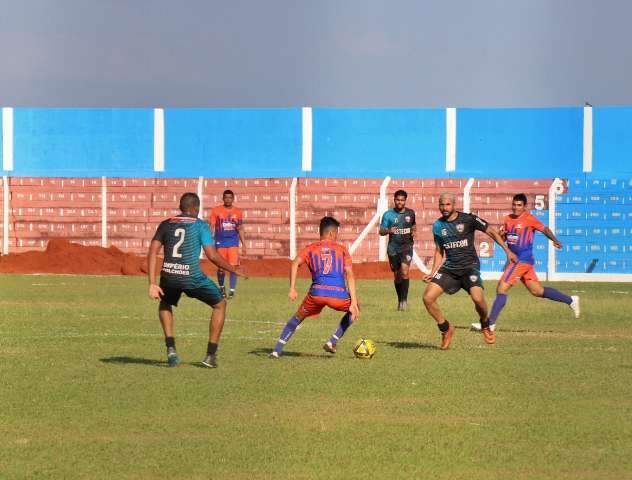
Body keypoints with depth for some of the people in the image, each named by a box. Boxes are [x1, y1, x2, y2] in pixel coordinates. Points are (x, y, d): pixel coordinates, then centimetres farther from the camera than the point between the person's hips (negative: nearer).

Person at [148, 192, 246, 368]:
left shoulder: (166, 224, 12)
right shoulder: (200, 225, 3)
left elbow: (152, 253, 3)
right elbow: (212, 256, -5)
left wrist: (152, 284, 3)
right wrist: (233, 269, 10)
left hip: (168, 276, 3)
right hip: (191, 277, -3)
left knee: (165, 305, 36)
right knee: (220, 305, 20)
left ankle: (171, 349, 17)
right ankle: (211, 355, 15)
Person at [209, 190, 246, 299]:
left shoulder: (238, 212, 5)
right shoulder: (216, 211, -1)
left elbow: (240, 230, 11)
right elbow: (212, 227, 0)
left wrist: (244, 245, 8)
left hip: (233, 242, 1)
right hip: (220, 243, -1)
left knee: (233, 266, -11)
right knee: (221, 268, 6)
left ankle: (232, 290, -8)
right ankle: (221, 287, 29)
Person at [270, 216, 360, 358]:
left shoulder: (310, 249, 19)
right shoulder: (342, 249, 18)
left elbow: (295, 263, 0)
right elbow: (349, 274, 6)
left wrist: (292, 289, -5)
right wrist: (354, 303, 1)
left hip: (317, 293, 1)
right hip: (339, 294, -1)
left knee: (298, 317, 25)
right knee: (353, 311, 30)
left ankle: (277, 350, 16)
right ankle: (332, 342, 18)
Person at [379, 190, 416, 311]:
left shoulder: (411, 213, 3)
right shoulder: (388, 214, -2)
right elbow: (381, 231, -2)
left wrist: (414, 231, 0)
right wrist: (389, 230, -23)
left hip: (407, 246, -1)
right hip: (393, 248, 1)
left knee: (404, 271, -20)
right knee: (397, 275, 9)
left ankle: (404, 299, -17)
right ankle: (400, 300, 25)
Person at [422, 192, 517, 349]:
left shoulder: (468, 219, -6)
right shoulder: (437, 226, 7)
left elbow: (491, 231, 2)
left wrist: (507, 250, -2)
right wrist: (433, 273, 6)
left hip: (469, 266, -4)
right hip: (449, 267, 4)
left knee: (478, 298, -28)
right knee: (428, 298, -14)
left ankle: (485, 326, 6)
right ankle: (446, 328, 9)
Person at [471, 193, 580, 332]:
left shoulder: (529, 219, -8)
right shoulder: (508, 219, 12)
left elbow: (544, 229, -2)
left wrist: (555, 241, -12)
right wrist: (501, 234, -4)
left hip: (523, 260, -8)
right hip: (514, 259, 8)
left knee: (501, 288, -12)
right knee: (537, 291, 13)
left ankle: (490, 323, -10)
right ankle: (571, 301, 25)